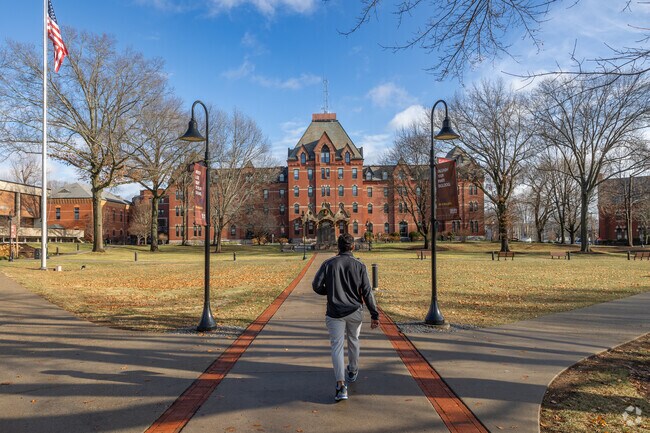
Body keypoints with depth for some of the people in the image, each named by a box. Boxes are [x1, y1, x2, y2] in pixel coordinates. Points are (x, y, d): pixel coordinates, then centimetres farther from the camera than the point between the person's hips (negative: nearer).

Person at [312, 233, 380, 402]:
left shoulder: (328, 264, -4)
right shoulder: (359, 266, -5)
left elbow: (316, 286, -8)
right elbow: (367, 292, -8)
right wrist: (374, 315, -5)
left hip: (334, 313, -1)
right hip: (354, 312, 1)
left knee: (337, 347, 1)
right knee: (353, 342, 22)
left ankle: (341, 386, -11)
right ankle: (352, 372, 43)